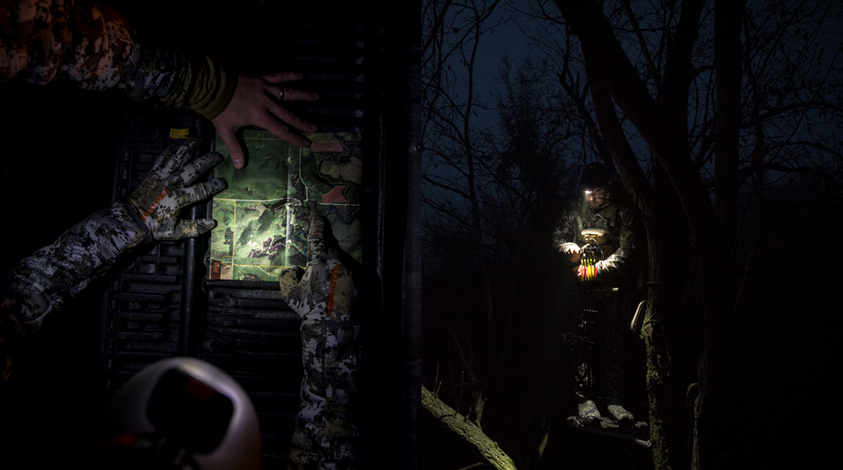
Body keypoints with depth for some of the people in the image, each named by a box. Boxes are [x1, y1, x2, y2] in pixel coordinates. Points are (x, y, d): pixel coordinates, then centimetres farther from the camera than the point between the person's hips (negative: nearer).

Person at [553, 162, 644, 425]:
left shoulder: (624, 213, -1)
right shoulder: (576, 210, 9)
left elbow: (628, 252, -9)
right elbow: (559, 235, 20)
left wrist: (597, 269, -16)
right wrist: (568, 247, -4)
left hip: (615, 290, -1)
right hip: (583, 289, 2)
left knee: (617, 344, 1)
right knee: (584, 343, -2)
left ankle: (615, 400, 10)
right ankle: (585, 399, 3)